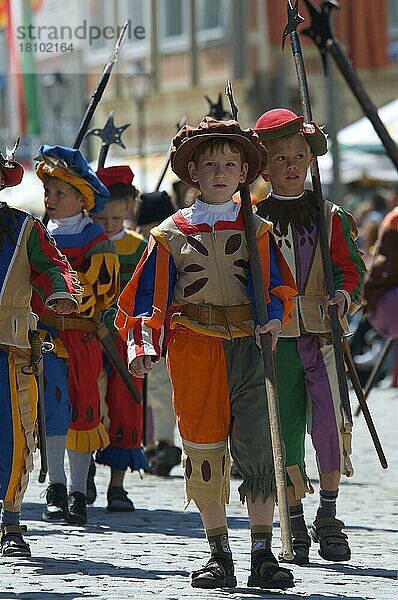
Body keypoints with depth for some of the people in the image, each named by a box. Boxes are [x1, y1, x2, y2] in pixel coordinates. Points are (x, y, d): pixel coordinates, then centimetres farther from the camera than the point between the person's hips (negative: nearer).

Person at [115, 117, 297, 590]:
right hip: (194, 351, 0)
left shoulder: (257, 231, 12)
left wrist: (274, 318, -15)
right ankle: (219, 555, 12)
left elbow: (277, 285, 7)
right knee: (203, 453, 2)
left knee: (257, 446, -11)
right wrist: (141, 344, -10)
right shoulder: (170, 235, 9)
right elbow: (147, 297, 6)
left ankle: (262, 556, -7)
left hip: (249, 348, 0)